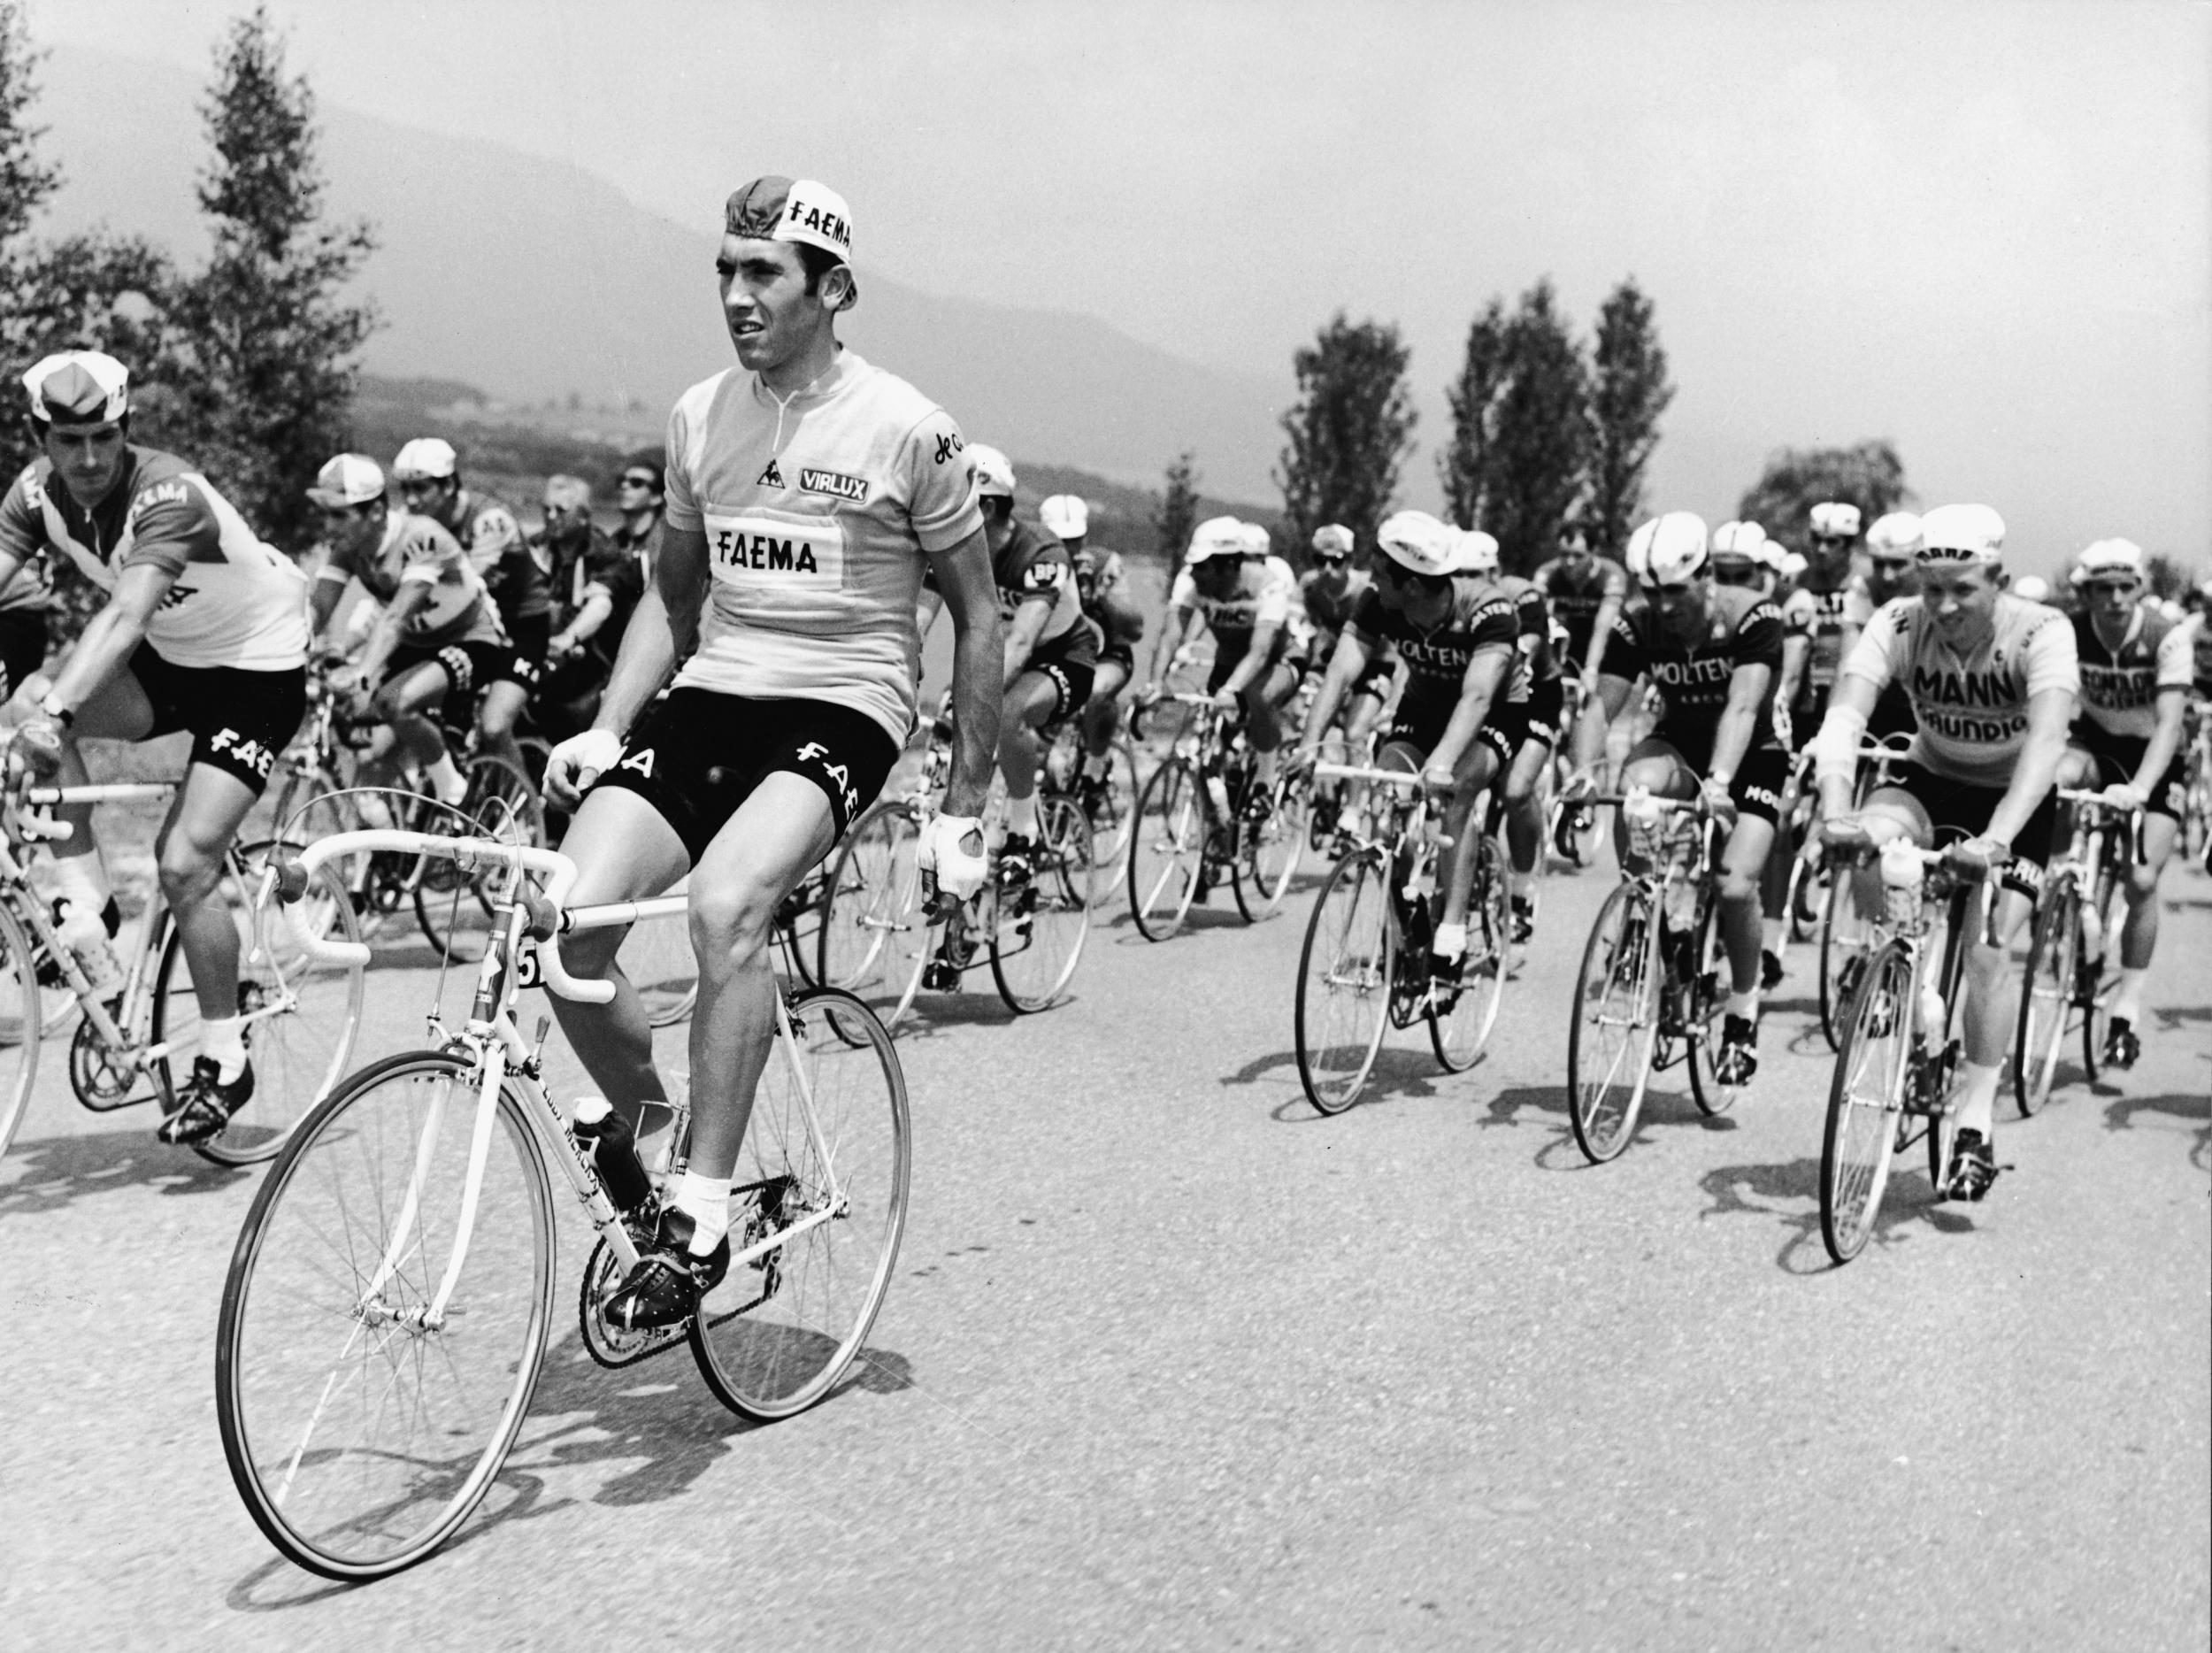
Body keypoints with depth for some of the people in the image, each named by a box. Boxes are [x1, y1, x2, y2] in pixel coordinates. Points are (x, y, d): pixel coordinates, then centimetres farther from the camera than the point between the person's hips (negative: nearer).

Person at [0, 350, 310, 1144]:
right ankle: (83, 904, -10)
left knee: (184, 864, -15)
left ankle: (225, 1060, 2)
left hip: (257, 668, -6)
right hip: (168, 661, 6)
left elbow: (126, 616, -43)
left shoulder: (167, 495, -30)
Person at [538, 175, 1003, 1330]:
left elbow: (976, 618, 2)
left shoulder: (906, 430, -4)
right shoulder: (698, 416, 10)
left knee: (726, 902, -33)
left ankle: (701, 1211, -19)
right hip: (711, 693, 5)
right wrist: (606, 727, 5)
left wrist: (965, 810, 0)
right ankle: (647, 1127, 11)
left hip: (842, 706, -5)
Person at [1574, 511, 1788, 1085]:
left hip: (1751, 756, -2)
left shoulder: (1752, 616, -23)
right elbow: (1602, 705, -18)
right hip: (1679, 744, 2)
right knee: (1638, 783, -35)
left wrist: (1718, 782, -50)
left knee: (1735, 887, -21)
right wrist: (1583, 772, -37)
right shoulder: (1638, 627, -13)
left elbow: (1742, 707, -35)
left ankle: (1743, 1005, 6)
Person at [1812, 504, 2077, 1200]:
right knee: (1871, 839, -32)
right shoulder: (1898, 625, -22)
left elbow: (2047, 741, -41)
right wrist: (1837, 810, -52)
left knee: (1987, 949, -17)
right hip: (1930, 782, 2)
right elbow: (1844, 716, -34)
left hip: (2015, 802, -2)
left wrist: (1997, 837, -56)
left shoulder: (2042, 633, -27)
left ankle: (1976, 1126, -6)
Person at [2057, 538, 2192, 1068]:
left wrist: (2139, 789, -46)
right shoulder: (2069, 633, -19)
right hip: (2097, 741, 2)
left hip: (2155, 757, -1)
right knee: (2051, 778, -35)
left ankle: (2128, 1001, 4)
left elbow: (2169, 723, -31)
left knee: (2142, 880, -11)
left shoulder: (2167, 638, -24)